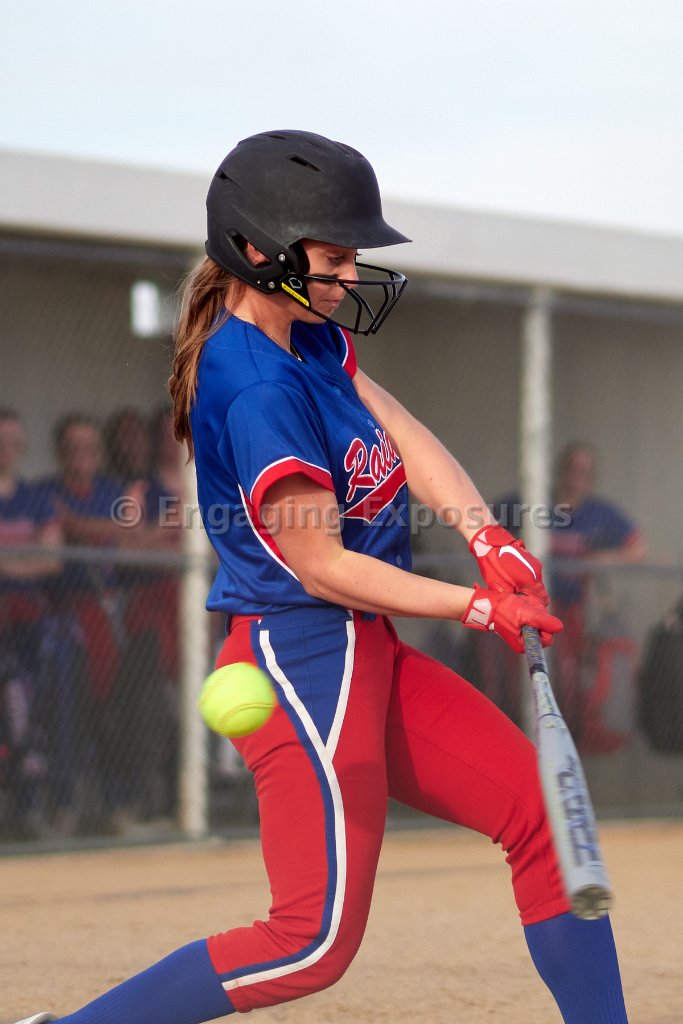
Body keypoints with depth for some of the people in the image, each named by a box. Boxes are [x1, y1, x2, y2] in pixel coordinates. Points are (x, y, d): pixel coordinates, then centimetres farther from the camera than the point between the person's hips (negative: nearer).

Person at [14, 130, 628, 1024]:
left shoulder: (312, 334, 8)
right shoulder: (259, 390, -21)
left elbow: (406, 437, 2)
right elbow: (320, 564, -20)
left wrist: (491, 542, -15)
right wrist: (480, 607, -16)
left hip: (366, 656, 10)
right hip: (301, 657, -10)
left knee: (542, 814, 10)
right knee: (316, 943, -12)